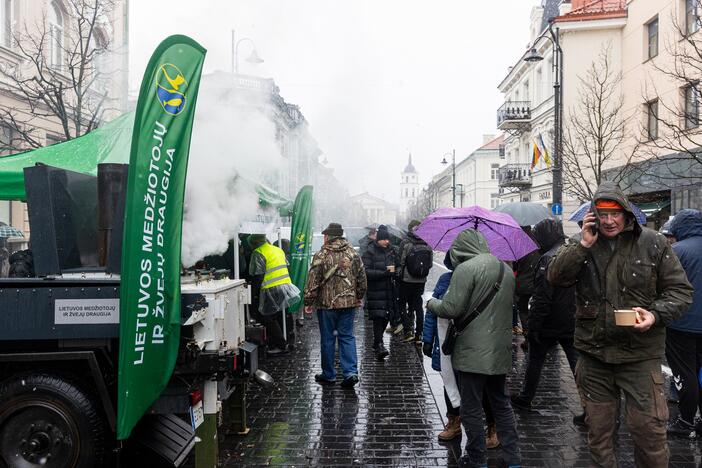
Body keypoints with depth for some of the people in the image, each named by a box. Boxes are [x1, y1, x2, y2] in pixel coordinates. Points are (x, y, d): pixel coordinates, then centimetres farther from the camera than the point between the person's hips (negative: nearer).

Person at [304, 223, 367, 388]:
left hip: (327, 304, -3)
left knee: (328, 338, 8)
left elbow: (313, 282, -10)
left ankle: (328, 374, 18)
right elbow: (362, 278, 9)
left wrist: (308, 302, -1)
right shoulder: (353, 253, 4)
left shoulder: (321, 255, -10)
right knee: (347, 337, 10)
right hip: (349, 303, 3)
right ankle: (351, 372, 0)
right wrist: (359, 297, 21)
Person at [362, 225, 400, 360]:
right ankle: (379, 345, -12)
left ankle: (377, 342, 26)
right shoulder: (370, 252, -7)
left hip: (389, 289, 6)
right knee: (378, 317, -12)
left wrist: (393, 270, 0)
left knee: (386, 316, 9)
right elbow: (366, 271, -16)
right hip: (375, 290, -6)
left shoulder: (391, 250, 11)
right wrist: (384, 273, -22)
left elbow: (397, 265, 23)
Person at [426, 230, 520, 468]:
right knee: (501, 404, 19)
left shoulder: (466, 269, -15)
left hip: (473, 352, -8)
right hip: (501, 351, 8)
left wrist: (432, 303, 1)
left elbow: (452, 309, -17)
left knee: (472, 409, 5)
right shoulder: (506, 270, 11)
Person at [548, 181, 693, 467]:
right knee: (598, 428, 15)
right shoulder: (581, 244, 2)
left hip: (640, 355, -2)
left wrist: (656, 314, -18)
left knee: (649, 429, 0)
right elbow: (555, 278, -9)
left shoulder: (653, 243, -3)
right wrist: (584, 245, -18)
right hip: (593, 354, 2)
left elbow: (680, 291, 1)